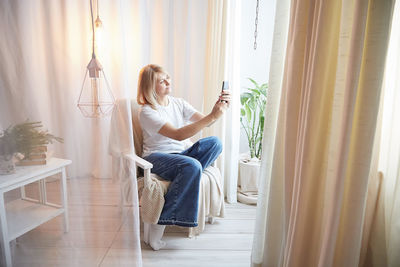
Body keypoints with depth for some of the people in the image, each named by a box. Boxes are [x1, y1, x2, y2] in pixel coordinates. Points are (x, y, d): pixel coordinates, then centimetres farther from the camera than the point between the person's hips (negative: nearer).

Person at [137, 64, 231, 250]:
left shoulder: (178, 103, 9)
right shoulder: (147, 112, -11)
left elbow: (203, 121, 1)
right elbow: (178, 135, -25)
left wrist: (218, 108, -20)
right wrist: (212, 117, -31)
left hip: (179, 155, 6)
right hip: (156, 157, -5)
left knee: (214, 142, -18)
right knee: (192, 165, -36)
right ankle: (158, 222, -25)